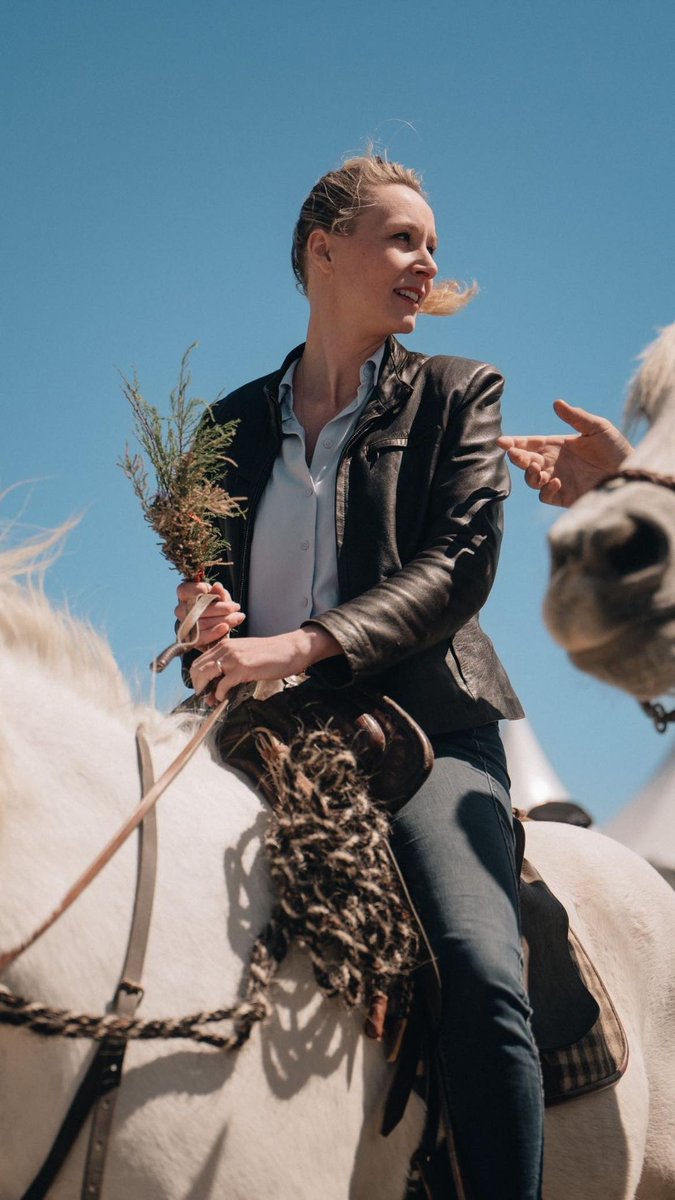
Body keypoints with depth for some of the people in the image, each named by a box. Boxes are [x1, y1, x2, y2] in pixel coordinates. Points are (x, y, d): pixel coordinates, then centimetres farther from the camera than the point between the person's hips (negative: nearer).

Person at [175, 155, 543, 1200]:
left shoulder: (459, 396, 9)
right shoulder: (237, 422, 18)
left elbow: (460, 566, -6)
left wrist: (299, 645, -19)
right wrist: (205, 612, -4)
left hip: (423, 727, -3)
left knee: (482, 971, -27)